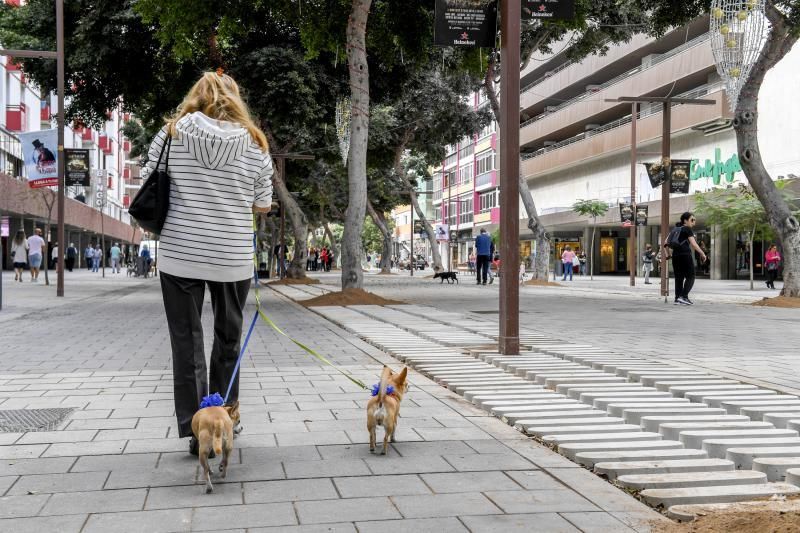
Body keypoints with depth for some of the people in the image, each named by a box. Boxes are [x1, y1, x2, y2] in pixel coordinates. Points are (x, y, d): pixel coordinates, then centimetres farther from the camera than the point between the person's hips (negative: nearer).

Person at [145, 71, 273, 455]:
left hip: (179, 255, -1)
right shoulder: (255, 144, -1)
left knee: (187, 342, 6)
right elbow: (262, 205, 6)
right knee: (228, 340, 18)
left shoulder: (171, 133, -2)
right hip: (233, 258, 1)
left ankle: (196, 429, 4)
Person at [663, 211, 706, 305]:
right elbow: (693, 244, -12)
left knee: (679, 278, 10)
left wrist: (668, 254, 23)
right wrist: (703, 254, -6)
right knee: (690, 277, 1)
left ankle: (677, 298, 5)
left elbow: (666, 243, 15)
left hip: (675, 256, 6)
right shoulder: (687, 229, -3)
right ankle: (683, 296, -12)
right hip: (685, 255, -6)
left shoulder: (675, 229, 17)